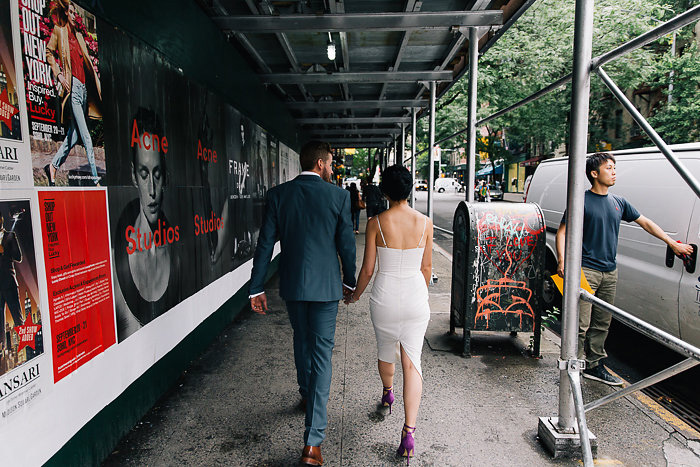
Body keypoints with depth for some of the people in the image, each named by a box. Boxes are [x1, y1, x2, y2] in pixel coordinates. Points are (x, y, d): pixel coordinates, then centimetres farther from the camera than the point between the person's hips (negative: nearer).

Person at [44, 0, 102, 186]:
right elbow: (49, 54, 0)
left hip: (82, 86, 7)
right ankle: (94, 176, -12)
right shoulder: (58, 31, 4)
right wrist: (59, 75, -11)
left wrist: (96, 82, 16)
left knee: (75, 133, 8)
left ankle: (53, 166, 18)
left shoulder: (78, 35, 23)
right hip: (72, 86, -7)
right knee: (85, 134, -12)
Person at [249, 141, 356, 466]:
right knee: (321, 353, 2)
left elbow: (265, 244, -4)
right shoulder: (338, 196, -8)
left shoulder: (277, 195, -3)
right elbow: (346, 243, -3)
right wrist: (350, 280, 11)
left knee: (302, 340, 25)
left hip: (292, 284, 3)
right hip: (326, 285, -3)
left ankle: (307, 396, 49)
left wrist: (256, 288, 3)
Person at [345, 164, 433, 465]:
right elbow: (427, 267, 4)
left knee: (386, 349, 25)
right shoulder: (425, 222, -4)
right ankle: (409, 431, -1)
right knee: (412, 361, 6)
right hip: (415, 295, 1)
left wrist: (355, 295, 12)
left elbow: (367, 270, -6)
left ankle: (387, 393, 52)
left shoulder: (376, 223, -10)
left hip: (385, 296, 0)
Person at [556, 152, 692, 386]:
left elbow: (645, 222, 24)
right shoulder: (582, 201, -5)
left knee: (602, 323, 13)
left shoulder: (619, 202, 13)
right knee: (581, 324, -7)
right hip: (586, 270, -7)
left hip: (610, 272, 7)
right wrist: (562, 261, -21)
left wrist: (673, 243, 24)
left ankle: (594, 365, 25)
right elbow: (562, 232, -8)